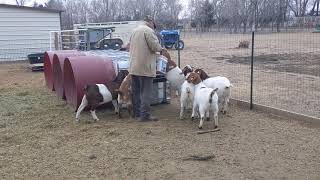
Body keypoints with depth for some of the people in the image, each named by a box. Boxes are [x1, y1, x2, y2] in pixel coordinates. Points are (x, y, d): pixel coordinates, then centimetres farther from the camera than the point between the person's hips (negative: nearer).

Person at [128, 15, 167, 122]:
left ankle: (137, 113, 21)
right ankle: (145, 115, -5)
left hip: (134, 67, 9)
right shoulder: (149, 30, -10)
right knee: (146, 92, -5)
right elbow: (155, 46, -18)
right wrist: (161, 49, 4)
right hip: (145, 68, -9)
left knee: (136, 91, 14)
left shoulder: (135, 30, 18)